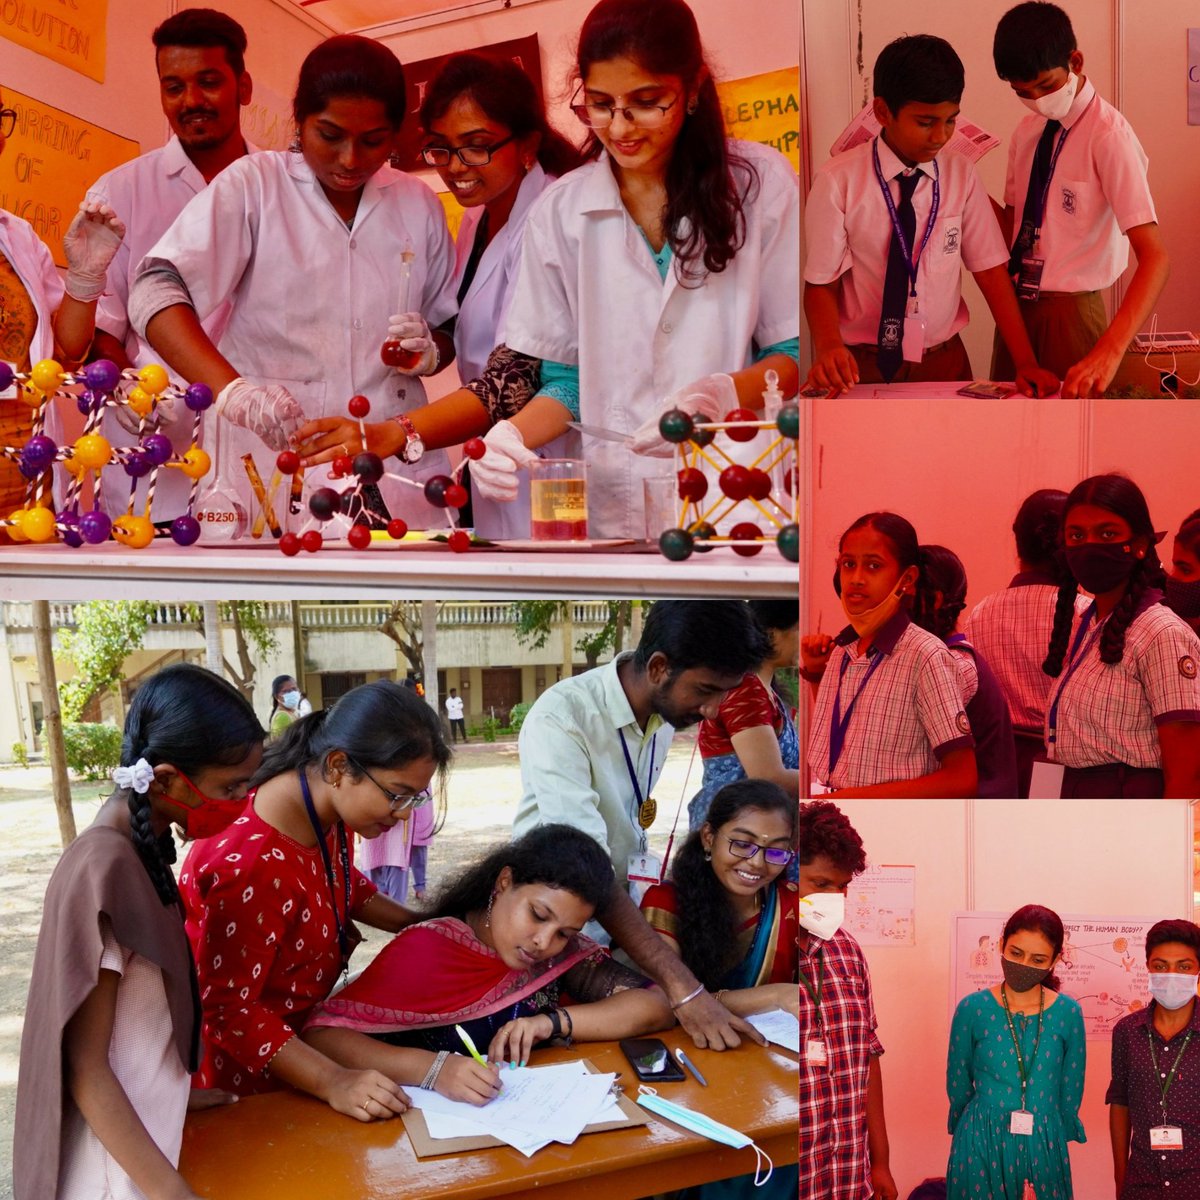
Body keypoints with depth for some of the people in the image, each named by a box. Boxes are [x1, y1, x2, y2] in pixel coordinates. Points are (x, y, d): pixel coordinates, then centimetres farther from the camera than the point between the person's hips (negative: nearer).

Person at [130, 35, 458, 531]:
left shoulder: (418, 204, 11)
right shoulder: (253, 184, 0)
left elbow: (448, 326, 21)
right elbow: (156, 290, -13)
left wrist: (429, 352, -4)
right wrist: (231, 389, -30)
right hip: (272, 468, -3)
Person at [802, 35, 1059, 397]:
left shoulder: (962, 176, -1)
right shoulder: (837, 182, -12)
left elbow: (990, 271, -2)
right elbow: (821, 283, -10)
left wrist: (1026, 363, -11)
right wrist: (829, 350, -30)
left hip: (944, 361, 3)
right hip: (862, 366, -3)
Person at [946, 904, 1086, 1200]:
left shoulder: (1068, 1013, -3)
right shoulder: (972, 1009, -6)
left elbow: (1071, 1094, 5)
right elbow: (957, 1087, 4)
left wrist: (1045, 1134, 8)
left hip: (1045, 1147, 1)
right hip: (981, 1147, -1)